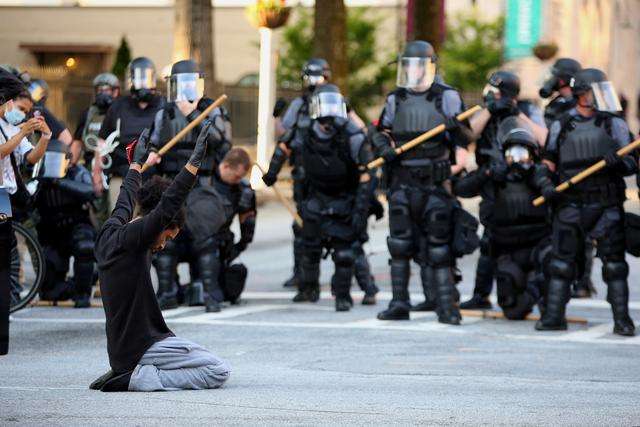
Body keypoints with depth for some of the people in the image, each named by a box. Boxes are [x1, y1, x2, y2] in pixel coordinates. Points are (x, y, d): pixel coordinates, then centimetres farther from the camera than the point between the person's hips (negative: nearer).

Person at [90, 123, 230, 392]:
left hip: (121, 349, 10)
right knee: (220, 372, -11)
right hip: (143, 347, -10)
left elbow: (125, 203, 27)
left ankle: (126, 372, 10)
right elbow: (166, 207, -28)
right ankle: (140, 379, -16)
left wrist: (137, 163, 42)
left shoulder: (108, 235, 8)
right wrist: (195, 160, -29)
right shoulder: (131, 239, -16)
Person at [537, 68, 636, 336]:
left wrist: (617, 164, -20)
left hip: (606, 206, -1)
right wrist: (546, 185, -1)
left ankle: (622, 320, 0)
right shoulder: (560, 127, 10)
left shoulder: (614, 125, 6)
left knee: (614, 264, -3)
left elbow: (631, 163, 2)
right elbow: (548, 161, 17)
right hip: (570, 205, 1)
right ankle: (553, 316, 6)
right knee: (562, 262, 1)